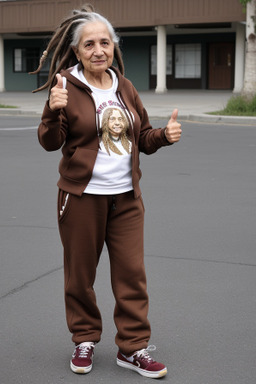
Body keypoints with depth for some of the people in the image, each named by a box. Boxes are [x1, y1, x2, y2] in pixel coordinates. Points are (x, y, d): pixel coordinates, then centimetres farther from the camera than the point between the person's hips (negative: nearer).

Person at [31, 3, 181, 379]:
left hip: (126, 197, 4)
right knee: (80, 273, 8)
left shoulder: (125, 87, 9)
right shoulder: (67, 87, -6)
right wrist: (54, 110, -27)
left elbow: (142, 138, 16)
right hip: (82, 196, -4)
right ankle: (85, 340, 28)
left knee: (132, 272, 5)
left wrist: (165, 135, -4)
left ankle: (133, 347, 18)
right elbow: (50, 142, -9)